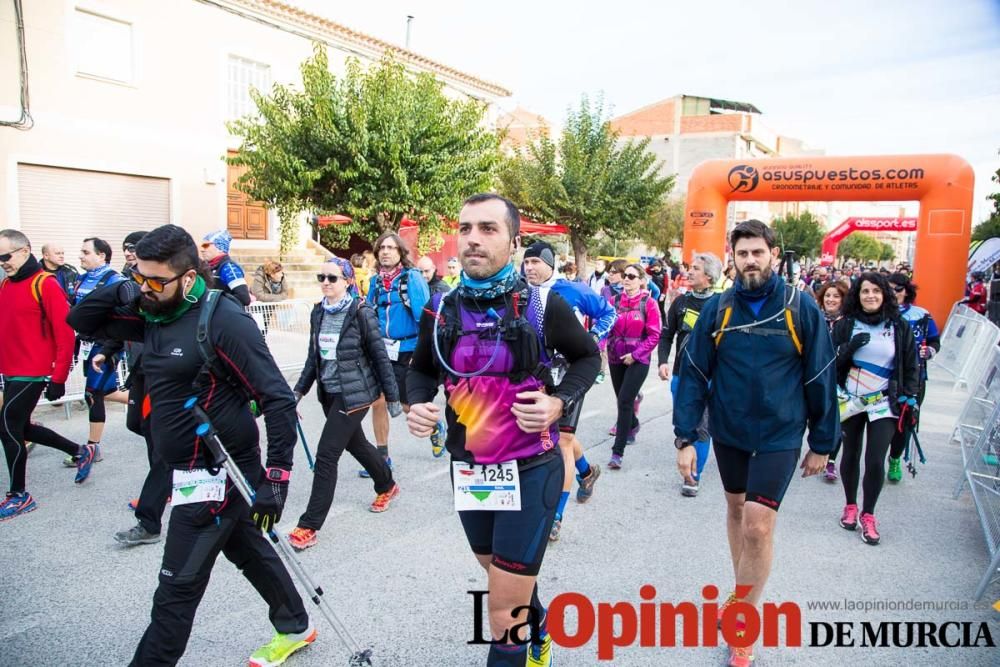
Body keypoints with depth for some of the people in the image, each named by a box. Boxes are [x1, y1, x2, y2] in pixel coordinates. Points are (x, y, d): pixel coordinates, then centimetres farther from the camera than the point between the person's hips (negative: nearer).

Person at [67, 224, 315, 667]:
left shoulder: (223, 319, -22)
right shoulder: (153, 312, 1)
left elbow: (278, 399, -23)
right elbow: (80, 321, 12)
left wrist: (277, 476, -26)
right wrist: (120, 292, -9)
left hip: (216, 473, -9)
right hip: (195, 469, 9)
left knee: (177, 589, 3)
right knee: (250, 551, 24)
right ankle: (294, 629, 45)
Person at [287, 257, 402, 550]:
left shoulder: (361, 312, -12)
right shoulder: (318, 312, 6)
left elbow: (380, 356, -9)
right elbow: (313, 356, 14)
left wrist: (392, 396, -6)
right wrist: (299, 390, 11)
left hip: (354, 393, -7)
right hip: (329, 392, 7)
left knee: (326, 455, -8)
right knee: (355, 444, 21)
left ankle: (309, 526, 1)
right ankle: (387, 485, 47)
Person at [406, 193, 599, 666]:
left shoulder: (543, 306, -14)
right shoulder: (440, 310, -4)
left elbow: (587, 357, 2)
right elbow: (422, 369, 12)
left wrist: (559, 402, -16)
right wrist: (417, 403, -9)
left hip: (530, 470, -5)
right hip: (467, 469, 5)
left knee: (504, 616, 0)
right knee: (498, 572, 29)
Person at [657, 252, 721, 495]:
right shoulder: (681, 302, 5)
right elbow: (666, 335, 8)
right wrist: (663, 362, -7)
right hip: (681, 375, 4)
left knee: (701, 427, 1)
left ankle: (694, 475, 12)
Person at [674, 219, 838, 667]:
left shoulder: (801, 309, -9)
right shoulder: (717, 309, -6)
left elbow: (821, 379, -2)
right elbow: (693, 374, -5)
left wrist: (822, 443, 2)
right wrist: (685, 437, -11)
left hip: (779, 435, -3)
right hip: (727, 431, 3)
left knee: (758, 525, -10)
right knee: (736, 509, 19)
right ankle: (743, 592, 43)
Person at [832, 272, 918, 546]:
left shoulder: (899, 326, 1)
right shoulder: (846, 325, 0)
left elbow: (910, 366, 8)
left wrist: (909, 396, 2)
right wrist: (850, 347, -18)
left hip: (884, 403, -1)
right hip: (851, 400, 1)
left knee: (875, 461, -6)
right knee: (851, 455, 11)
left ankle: (868, 515, 11)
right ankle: (850, 505, 31)